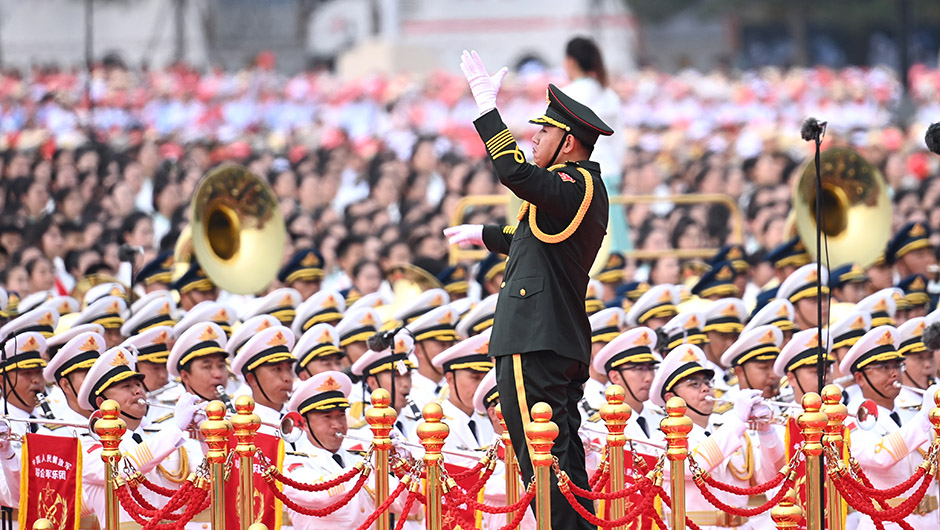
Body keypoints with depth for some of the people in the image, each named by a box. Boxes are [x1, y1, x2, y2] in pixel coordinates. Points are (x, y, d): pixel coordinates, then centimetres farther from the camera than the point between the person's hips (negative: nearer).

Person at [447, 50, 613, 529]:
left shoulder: (572, 186, -14)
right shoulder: (585, 188, 18)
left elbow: (515, 172, -32)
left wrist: (486, 106, -27)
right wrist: (485, 236, 44)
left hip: (535, 345, -11)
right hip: (566, 343, 11)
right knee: (563, 456, 14)